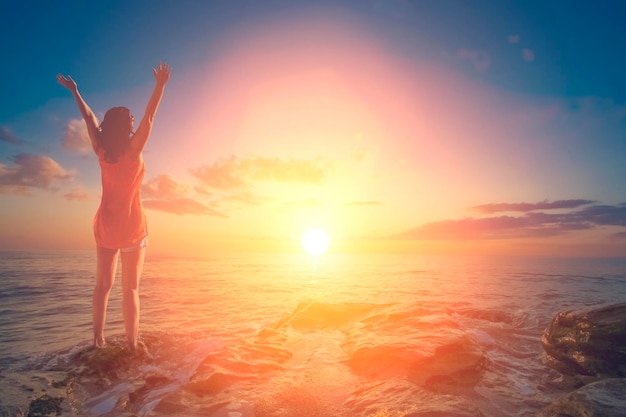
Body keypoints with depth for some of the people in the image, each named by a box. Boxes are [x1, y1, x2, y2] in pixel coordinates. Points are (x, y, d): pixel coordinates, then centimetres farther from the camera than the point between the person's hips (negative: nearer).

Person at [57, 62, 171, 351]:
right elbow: (149, 117, -13)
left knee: (103, 284, 13)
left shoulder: (102, 151, 0)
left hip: (105, 224, 5)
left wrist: (74, 90, 25)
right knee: (131, 288, -1)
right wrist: (160, 85, -13)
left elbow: (88, 117, 12)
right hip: (132, 225, -4)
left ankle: (98, 339, 17)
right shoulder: (133, 151, -11)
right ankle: (132, 346, 2)